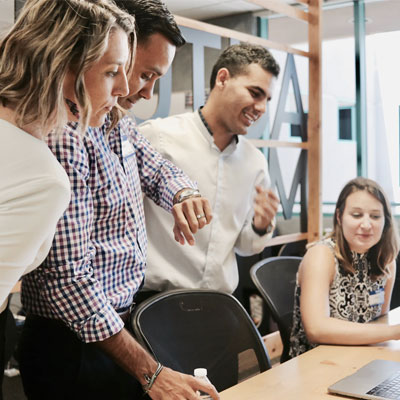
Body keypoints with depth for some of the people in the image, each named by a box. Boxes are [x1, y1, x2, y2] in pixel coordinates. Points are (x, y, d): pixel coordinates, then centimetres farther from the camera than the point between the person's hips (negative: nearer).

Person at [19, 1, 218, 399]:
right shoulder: (64, 135, -25)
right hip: (73, 348, -8)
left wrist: (184, 194, -6)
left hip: (120, 325, 8)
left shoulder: (120, 124, 4)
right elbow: (68, 278, -28)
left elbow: (158, 168, 20)